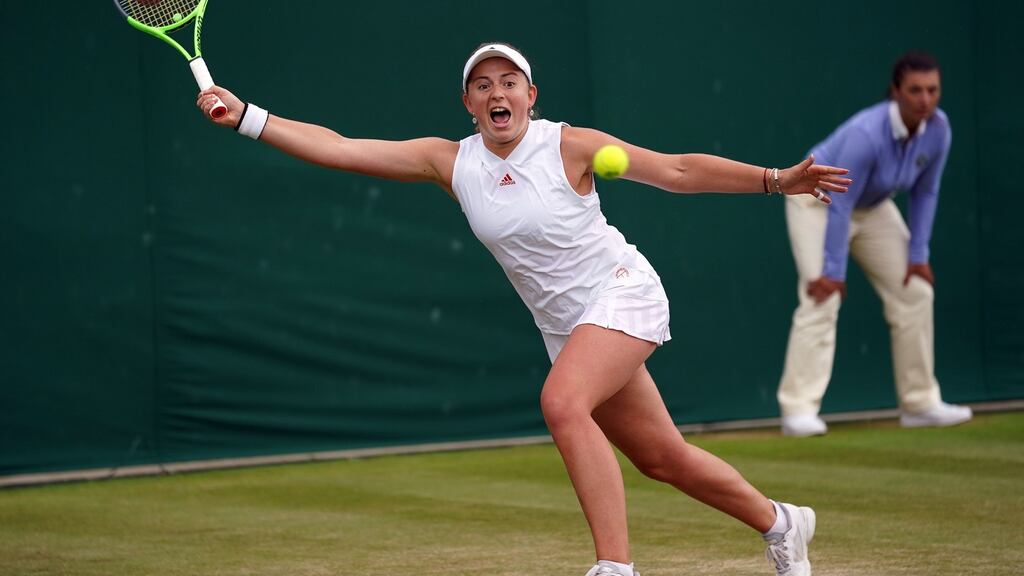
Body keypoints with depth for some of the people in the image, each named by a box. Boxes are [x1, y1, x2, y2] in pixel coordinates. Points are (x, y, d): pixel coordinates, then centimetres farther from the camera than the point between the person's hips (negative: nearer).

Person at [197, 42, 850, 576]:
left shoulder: (570, 146, -13)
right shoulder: (450, 161, -3)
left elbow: (678, 170, -9)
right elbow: (337, 148, -7)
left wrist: (775, 179, -15)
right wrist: (244, 114, -14)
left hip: (622, 293, -5)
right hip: (567, 325, 5)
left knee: (563, 402, -31)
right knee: (662, 458, 12)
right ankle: (780, 523, 36)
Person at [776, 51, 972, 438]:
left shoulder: (937, 129, -19)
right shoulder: (866, 133, -37)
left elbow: (925, 192, -5)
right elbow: (840, 205, -32)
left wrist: (918, 254, -5)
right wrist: (833, 271, -29)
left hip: (873, 207, 7)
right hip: (818, 200, -7)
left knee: (915, 293, 3)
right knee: (822, 299, -20)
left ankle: (919, 403, 13)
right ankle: (799, 411, -22)